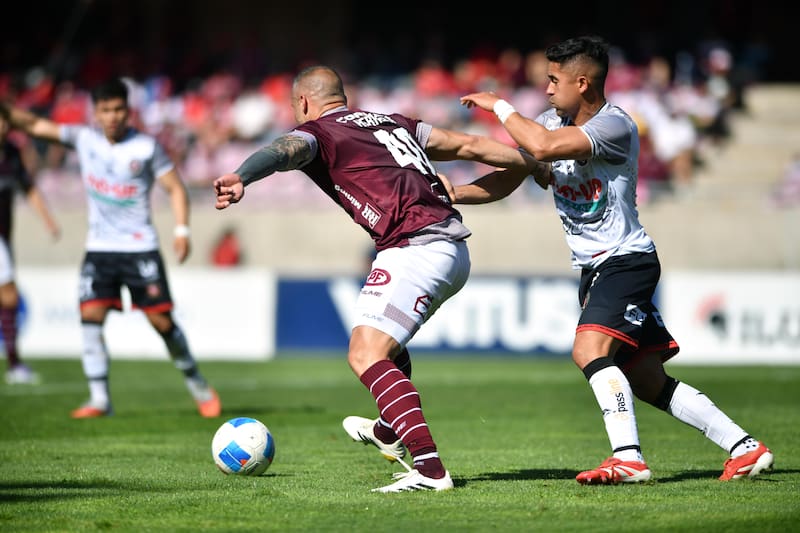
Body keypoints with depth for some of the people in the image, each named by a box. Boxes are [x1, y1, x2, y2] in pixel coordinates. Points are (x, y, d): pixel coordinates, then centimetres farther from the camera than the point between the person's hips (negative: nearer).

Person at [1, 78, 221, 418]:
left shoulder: (147, 147, -5)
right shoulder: (84, 139, 1)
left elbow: (175, 188, 0)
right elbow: (35, 125, -3)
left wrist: (182, 230, -12)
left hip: (140, 248, -3)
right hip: (99, 248, 3)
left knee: (162, 321, -4)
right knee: (90, 315, -12)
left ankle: (196, 384, 17)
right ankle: (99, 399, -9)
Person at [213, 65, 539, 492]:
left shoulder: (315, 132, 4)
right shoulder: (391, 122, 25)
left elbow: (283, 150, -20)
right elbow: (470, 145, 26)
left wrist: (239, 178, -40)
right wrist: (534, 165, 35)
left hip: (416, 247, -9)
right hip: (455, 247, 9)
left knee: (366, 356, -13)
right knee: (385, 337, 31)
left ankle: (429, 467, -26)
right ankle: (390, 432, 47)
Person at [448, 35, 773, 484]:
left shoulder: (615, 126, -18)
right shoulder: (553, 122, 7)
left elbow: (543, 146, -31)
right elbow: (507, 180, 6)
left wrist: (500, 106, -18)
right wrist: (454, 193, -8)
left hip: (627, 259, -8)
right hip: (594, 269, 8)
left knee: (590, 350, -28)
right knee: (649, 383, 7)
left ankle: (628, 458, -32)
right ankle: (746, 448, 13)